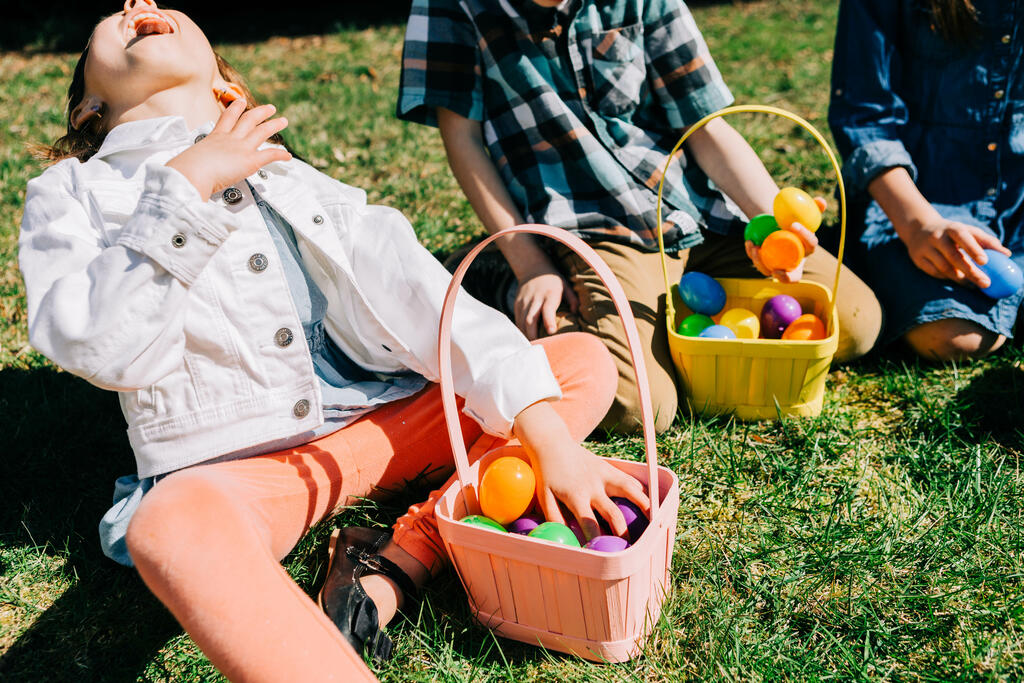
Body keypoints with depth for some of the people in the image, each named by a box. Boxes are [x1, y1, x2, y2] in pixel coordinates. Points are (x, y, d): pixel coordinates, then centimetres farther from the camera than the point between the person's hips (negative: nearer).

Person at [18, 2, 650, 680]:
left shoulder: (299, 182, 14)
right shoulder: (70, 195, 8)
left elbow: (415, 296, -1)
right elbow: (102, 351, -11)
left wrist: (547, 436, -13)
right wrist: (187, 188, -13)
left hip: (377, 424, 4)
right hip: (226, 470, -3)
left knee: (586, 363, -6)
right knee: (177, 522, -38)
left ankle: (393, 569, -20)